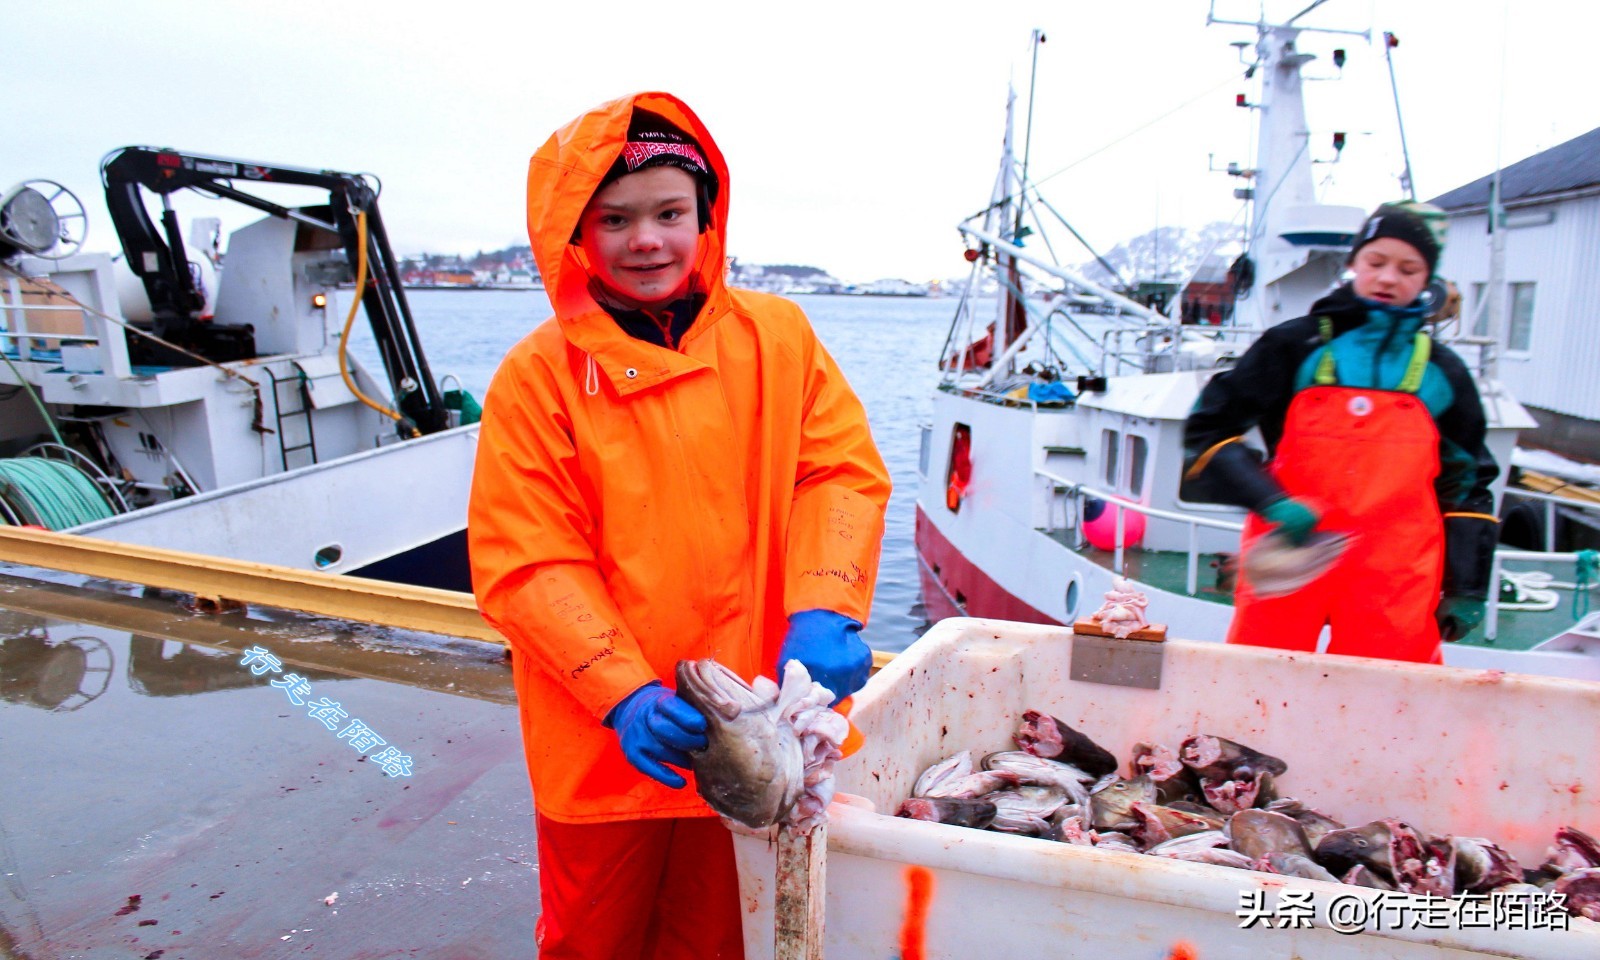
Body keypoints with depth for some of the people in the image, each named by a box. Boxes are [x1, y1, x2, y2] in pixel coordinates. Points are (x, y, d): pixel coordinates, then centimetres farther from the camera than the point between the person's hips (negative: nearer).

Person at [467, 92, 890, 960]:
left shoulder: (776, 336, -1)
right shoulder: (538, 376, -8)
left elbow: (842, 469, -4)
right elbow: (526, 563, -11)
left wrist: (824, 609, -20)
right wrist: (625, 694, -23)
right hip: (602, 747, -1)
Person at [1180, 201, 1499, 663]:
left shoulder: (1442, 373, 11)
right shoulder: (1295, 346, 4)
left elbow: (1467, 483, 16)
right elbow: (1208, 429, 0)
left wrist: (1466, 590, 10)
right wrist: (1273, 504, -14)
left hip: (1396, 584, 2)